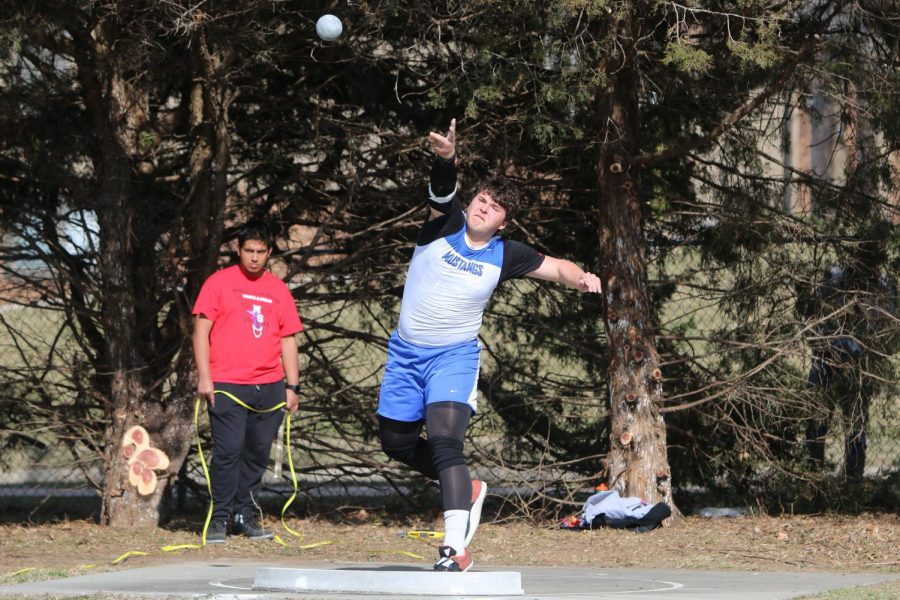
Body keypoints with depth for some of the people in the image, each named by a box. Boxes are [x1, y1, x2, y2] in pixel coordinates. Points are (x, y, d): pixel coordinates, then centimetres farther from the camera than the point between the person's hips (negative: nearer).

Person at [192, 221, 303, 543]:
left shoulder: (278, 290, 14)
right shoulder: (219, 283, 3)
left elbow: (288, 340, 17)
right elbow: (201, 330, 0)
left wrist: (293, 386, 11)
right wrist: (204, 377, -8)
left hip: (269, 387, 4)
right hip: (227, 385, -4)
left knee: (258, 453, 7)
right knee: (228, 450, -10)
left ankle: (245, 515, 17)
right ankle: (220, 518, -5)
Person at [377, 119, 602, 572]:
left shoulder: (505, 255, -5)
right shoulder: (447, 222, -7)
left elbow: (556, 267, 2)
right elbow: (442, 190, -27)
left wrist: (582, 278, -22)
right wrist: (446, 158, -50)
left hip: (454, 357, -3)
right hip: (406, 352, 3)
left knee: (445, 441, -22)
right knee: (396, 441, 14)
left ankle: (454, 548, -28)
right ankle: (466, 490, 37)